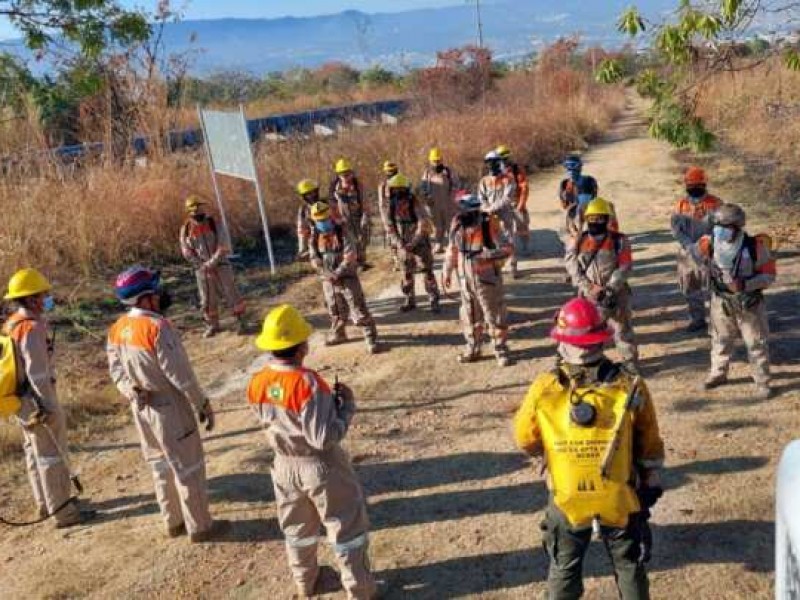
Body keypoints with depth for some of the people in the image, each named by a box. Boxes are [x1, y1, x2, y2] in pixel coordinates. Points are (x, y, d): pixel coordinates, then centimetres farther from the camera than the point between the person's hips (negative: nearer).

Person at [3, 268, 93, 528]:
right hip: (37, 401, -9)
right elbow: (37, 372, -23)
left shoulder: (11, 324, 8)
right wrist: (50, 406, -20)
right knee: (52, 455, -2)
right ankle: (63, 512, 5)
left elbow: (17, 364, 14)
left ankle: (45, 503, 33)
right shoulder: (32, 327, -20)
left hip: (21, 400, 9)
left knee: (35, 452, 19)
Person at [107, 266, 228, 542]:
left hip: (142, 408, 8)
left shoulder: (117, 329, 0)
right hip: (170, 407, -8)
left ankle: (173, 522, 32)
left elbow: (116, 369, 6)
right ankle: (200, 526, 16)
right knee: (188, 467, 6)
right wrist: (203, 404, -12)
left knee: (161, 465, 20)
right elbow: (180, 374, -21)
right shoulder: (157, 327, -24)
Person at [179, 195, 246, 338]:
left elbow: (223, 247, -10)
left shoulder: (213, 223, -7)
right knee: (207, 298, 9)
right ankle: (212, 325, 24)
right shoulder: (186, 229, -2)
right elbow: (187, 252, -1)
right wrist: (202, 265, -10)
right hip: (201, 268, 2)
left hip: (220, 265, -2)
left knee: (230, 293, -3)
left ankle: (241, 321, 6)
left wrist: (212, 263, -17)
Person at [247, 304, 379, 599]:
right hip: (322, 467, -6)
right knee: (347, 528, 15)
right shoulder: (308, 383, -30)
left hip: (285, 466, 6)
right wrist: (347, 404, -16)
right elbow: (324, 438, -28)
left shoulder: (257, 384, -11)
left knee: (297, 530, 27)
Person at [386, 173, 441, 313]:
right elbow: (391, 228, -1)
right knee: (407, 273, 9)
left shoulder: (416, 204, -20)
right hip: (405, 245, 4)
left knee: (428, 272, -3)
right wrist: (400, 244, -13)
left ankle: (434, 301, 7)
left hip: (421, 243, -4)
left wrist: (413, 243, -24)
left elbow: (424, 225, -23)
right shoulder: (392, 207, -6)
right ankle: (410, 301, 22)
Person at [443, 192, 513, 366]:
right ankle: (473, 349, 32)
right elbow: (452, 249, 11)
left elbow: (507, 248, -19)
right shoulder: (458, 224, -3)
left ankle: (501, 350, 18)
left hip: (487, 280, -5)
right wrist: (447, 272, 14)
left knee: (495, 316, 4)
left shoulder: (489, 225, -18)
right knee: (470, 317, 17)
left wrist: (484, 256, -31)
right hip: (465, 280, 5)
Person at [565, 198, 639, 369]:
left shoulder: (619, 240, -6)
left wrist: (610, 289, -20)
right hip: (589, 296, 2)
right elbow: (573, 269, -4)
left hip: (615, 294, -2)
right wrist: (589, 288, -15)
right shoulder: (579, 242, 1)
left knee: (622, 330, 8)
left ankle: (631, 362, 22)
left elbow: (624, 267, -12)